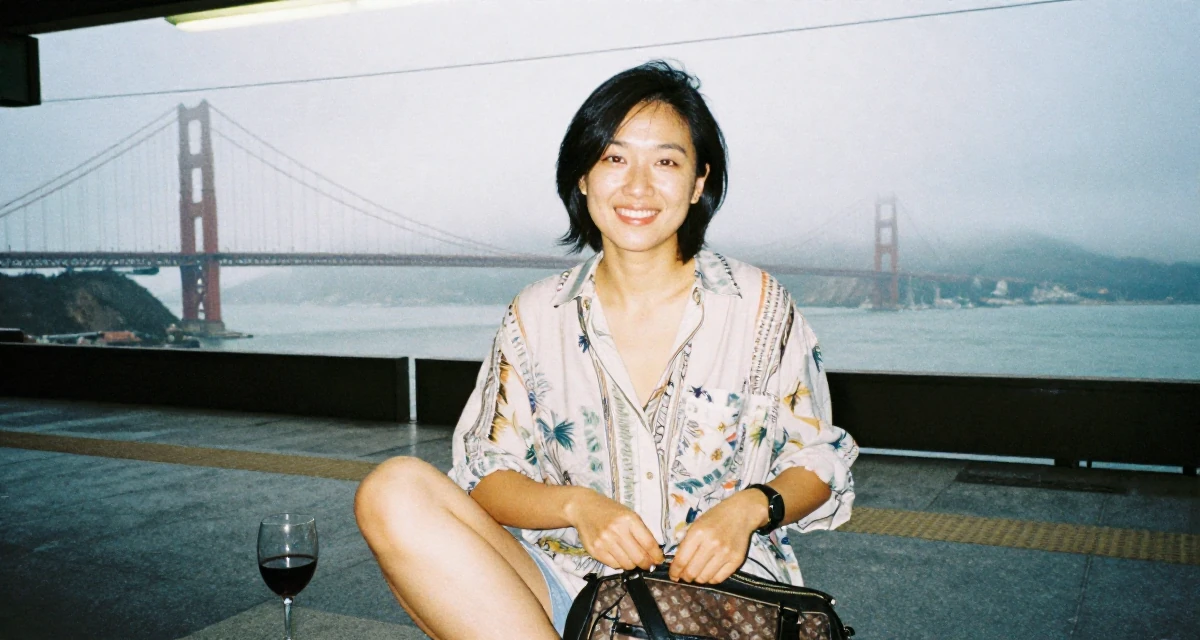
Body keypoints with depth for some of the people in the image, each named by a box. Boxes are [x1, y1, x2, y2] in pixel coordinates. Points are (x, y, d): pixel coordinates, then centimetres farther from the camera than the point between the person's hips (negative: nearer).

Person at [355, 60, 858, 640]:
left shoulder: (758, 304, 2)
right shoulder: (538, 316, 5)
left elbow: (819, 458, 7)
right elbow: (488, 472, 4)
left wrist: (748, 507, -14)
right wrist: (575, 505, -17)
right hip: (567, 587, 4)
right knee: (395, 490, -22)